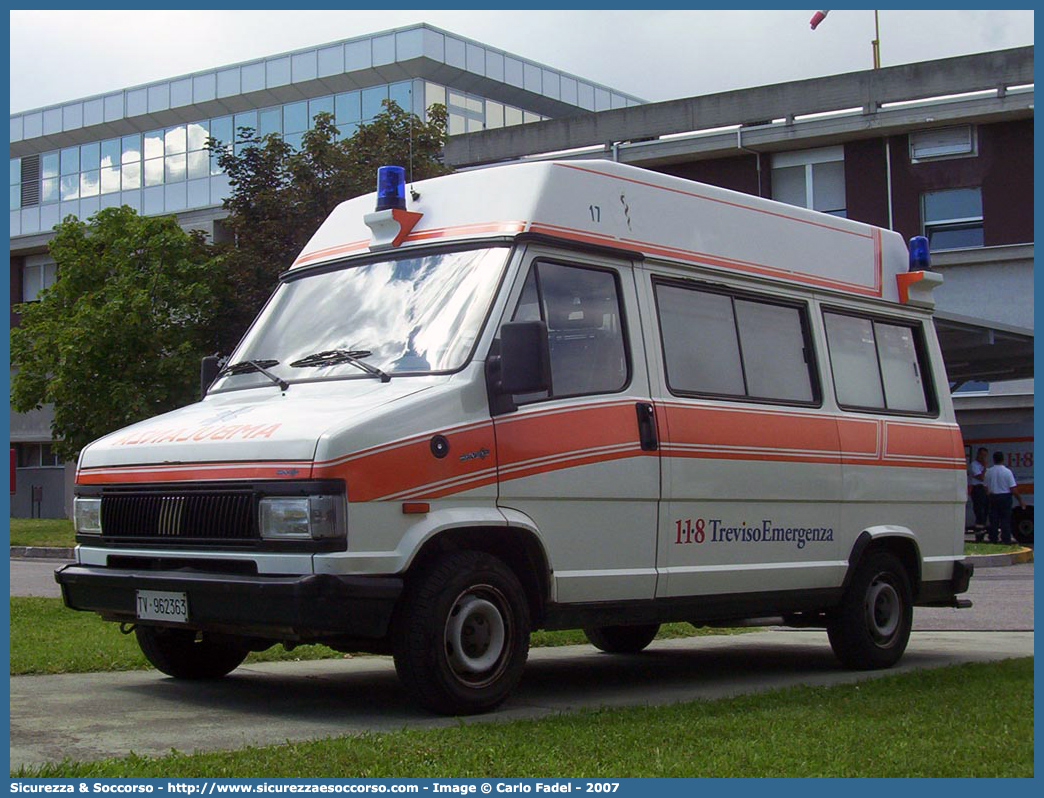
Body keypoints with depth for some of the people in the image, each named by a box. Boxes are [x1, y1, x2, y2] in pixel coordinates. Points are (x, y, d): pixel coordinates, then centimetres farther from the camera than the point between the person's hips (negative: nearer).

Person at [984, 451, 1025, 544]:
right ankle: (1006, 540, 0)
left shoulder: (988, 471, -1)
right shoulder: (1007, 471, -11)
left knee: (993, 520, 9)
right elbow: (1013, 489, -11)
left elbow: (986, 488, 4)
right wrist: (1020, 500, -2)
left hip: (993, 497, 3)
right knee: (1005, 520, 1)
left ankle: (993, 540, 11)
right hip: (1005, 497, -3)